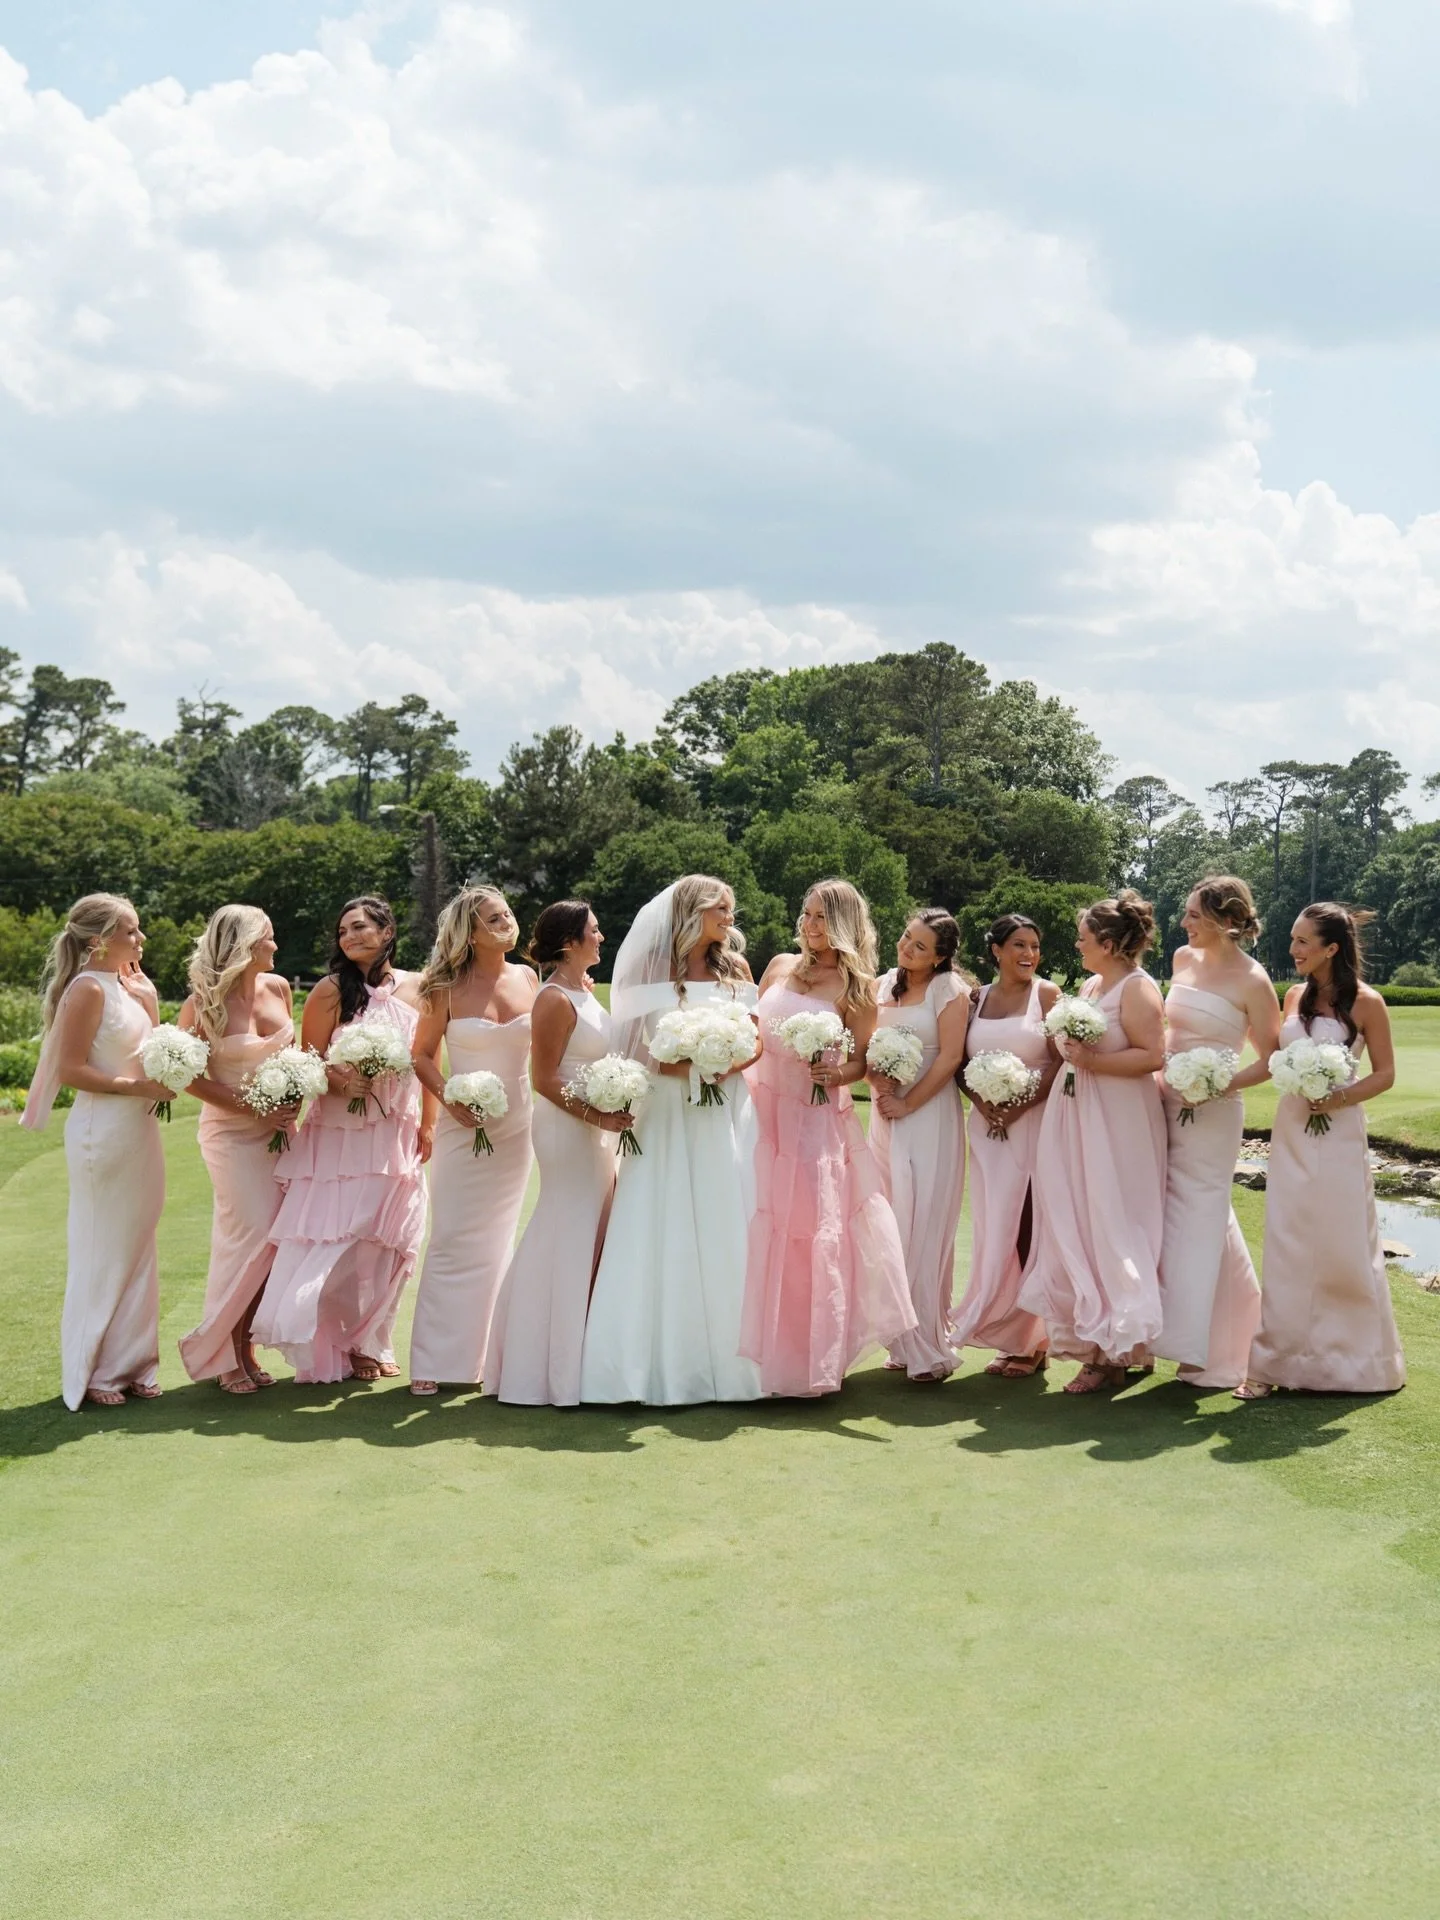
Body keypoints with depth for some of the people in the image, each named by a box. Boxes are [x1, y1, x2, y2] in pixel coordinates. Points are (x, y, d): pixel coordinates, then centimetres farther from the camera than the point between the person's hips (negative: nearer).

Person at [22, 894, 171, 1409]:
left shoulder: (126, 985, 11)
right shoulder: (87, 989, -14)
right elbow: (71, 1070, -17)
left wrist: (146, 995, 7)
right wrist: (138, 1087, -18)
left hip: (138, 1131, 9)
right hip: (103, 1133, -9)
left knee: (135, 1250, 13)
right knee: (102, 1252, 1)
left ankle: (128, 1364, 23)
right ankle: (91, 1373, 13)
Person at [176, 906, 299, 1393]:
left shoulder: (278, 987, 3)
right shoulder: (204, 1003, -12)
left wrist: (292, 1101, 2)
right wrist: (251, 1108, -15)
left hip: (278, 1128, 5)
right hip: (232, 1132, -5)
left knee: (272, 1238, 3)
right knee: (255, 1235, -9)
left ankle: (241, 1346, 15)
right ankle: (222, 1352, 7)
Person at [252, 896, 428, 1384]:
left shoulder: (416, 989, 4)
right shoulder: (332, 990, -4)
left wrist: (429, 1124, 4)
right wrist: (343, 1082, -23)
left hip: (396, 1136, 3)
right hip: (339, 1132, -3)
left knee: (389, 1243, 7)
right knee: (338, 1242, -4)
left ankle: (369, 1343, 22)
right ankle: (334, 1349, 11)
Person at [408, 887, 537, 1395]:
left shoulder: (529, 979, 3)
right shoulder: (449, 989, -6)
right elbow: (422, 1054, 0)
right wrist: (449, 1100, -14)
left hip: (517, 1124, 4)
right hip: (464, 1124, -3)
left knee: (498, 1239, 10)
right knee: (453, 1240, -4)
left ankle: (480, 1351, 21)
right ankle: (433, 1362, 3)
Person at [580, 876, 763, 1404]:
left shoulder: (735, 969, 10)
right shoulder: (655, 970, 2)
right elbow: (634, 1048, 0)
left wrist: (728, 1064, -10)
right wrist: (676, 1067, -16)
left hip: (725, 1116, 2)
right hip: (668, 1113, -2)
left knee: (721, 1232, 2)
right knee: (661, 1234, -3)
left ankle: (720, 1356, 9)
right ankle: (660, 1359, 3)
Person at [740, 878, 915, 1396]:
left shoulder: (855, 986, 0)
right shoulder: (780, 966, 11)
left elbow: (863, 1060, -1)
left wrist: (839, 1072, -21)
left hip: (816, 1119, -4)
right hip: (763, 1109, 4)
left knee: (815, 1232, -4)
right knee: (764, 1231, 6)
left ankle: (814, 1358, 6)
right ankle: (768, 1349, 17)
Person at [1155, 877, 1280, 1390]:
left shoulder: (1252, 981, -12)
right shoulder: (1183, 959, 6)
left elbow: (1271, 1060, -9)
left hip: (1211, 1112, -6)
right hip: (1166, 1103, 6)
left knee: (1200, 1216, 1)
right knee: (1170, 1212, 10)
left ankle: (1202, 1348, 13)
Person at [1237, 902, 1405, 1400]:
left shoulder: (1365, 1002, -8)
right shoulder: (1295, 996, 7)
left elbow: (1385, 1073, -5)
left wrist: (1341, 1098, -19)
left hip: (1337, 1136, -5)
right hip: (1290, 1131, 5)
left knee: (1342, 1247, 3)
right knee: (1286, 1248, 5)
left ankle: (1355, 1358, 21)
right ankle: (1274, 1363, 10)